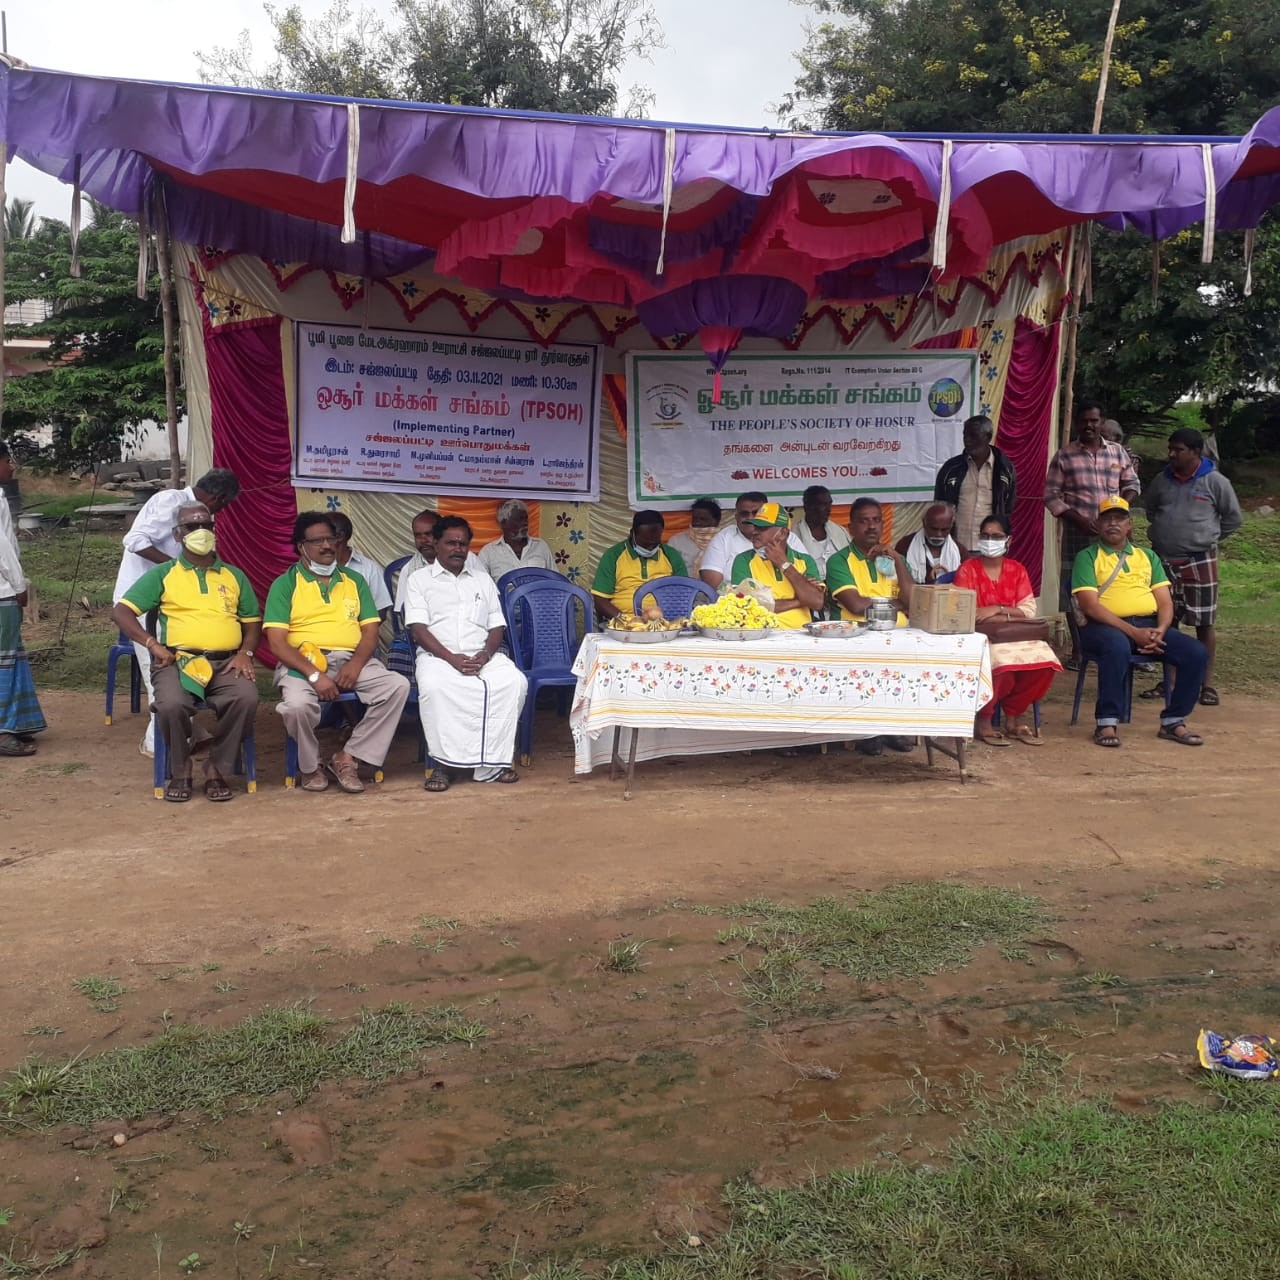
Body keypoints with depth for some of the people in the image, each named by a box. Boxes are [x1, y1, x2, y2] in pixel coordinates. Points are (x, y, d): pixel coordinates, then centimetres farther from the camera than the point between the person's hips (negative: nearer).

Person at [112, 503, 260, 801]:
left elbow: (253, 622, 20)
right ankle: (180, 771, -6)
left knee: (246, 698, -32)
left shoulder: (234, 576, 21)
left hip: (227, 662, 2)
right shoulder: (162, 574, 14)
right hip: (178, 660, -1)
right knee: (172, 704, -34)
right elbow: (121, 612, 6)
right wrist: (153, 644, -8)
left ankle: (217, 768, -11)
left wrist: (245, 652, -1)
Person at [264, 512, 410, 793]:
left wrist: (356, 664, -11)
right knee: (297, 703, -36)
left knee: (398, 685, -23)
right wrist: (314, 674, -19)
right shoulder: (285, 584, 5)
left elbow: (370, 631, 11)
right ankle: (310, 766, -4)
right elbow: (277, 641, -5)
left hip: (351, 660, 4)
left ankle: (347, 758, -13)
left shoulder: (354, 581, 18)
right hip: (303, 661, -3)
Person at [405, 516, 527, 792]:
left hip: (483, 656, 3)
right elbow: (418, 629, -1)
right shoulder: (420, 580, 11)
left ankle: (491, 763, -22)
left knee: (515, 682, -28)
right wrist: (451, 658, -16)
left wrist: (486, 654, -8)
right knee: (433, 686, -38)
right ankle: (442, 763, -25)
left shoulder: (483, 579, 22)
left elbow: (497, 626, 15)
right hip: (437, 655, -3)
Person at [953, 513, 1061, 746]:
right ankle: (983, 721, -11)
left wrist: (997, 609, -16)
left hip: (1015, 635, 5)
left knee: (1045, 661, -23)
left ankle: (1013, 719, -4)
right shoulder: (967, 569, -1)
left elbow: (1029, 610, 1)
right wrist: (1009, 616, -14)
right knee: (1003, 664, -34)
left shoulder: (1016, 570, 12)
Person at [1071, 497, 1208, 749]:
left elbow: (1165, 602, 13)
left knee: (1196, 653, -17)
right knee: (1118, 647, -39)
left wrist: (1160, 631, -10)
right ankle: (1106, 722, -25)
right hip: (1106, 626, -5)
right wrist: (1133, 632, -18)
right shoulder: (1087, 557, 5)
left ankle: (1172, 721, -2)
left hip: (1149, 624, 5)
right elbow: (1090, 606, -8)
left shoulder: (1148, 556, 21)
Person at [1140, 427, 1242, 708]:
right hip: (1163, 561, 4)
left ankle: (1207, 684, 9)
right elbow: (1151, 510, 24)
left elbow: (1233, 518, 5)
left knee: (1204, 624, 2)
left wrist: (1208, 537, 9)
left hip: (1199, 562, -4)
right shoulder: (1162, 480, 7)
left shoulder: (1215, 482, -4)